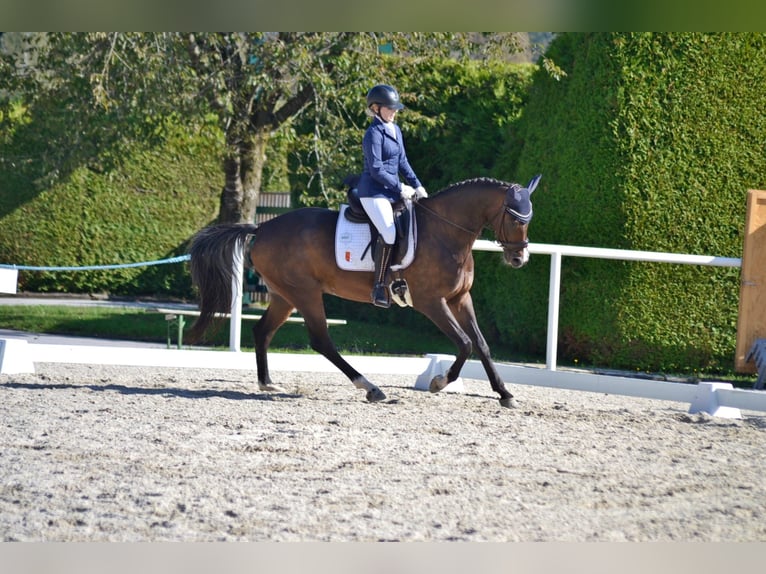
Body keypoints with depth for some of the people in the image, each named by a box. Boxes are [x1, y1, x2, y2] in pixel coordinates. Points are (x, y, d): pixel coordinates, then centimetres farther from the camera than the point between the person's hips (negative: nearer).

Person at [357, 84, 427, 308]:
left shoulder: (395, 130, 14)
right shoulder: (374, 134, -13)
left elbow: (402, 162, 17)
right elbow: (376, 170, -17)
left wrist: (417, 186, 6)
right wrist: (400, 188, -14)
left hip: (393, 191, 10)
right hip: (374, 192, -10)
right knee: (389, 233, -25)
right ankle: (379, 287, -19)